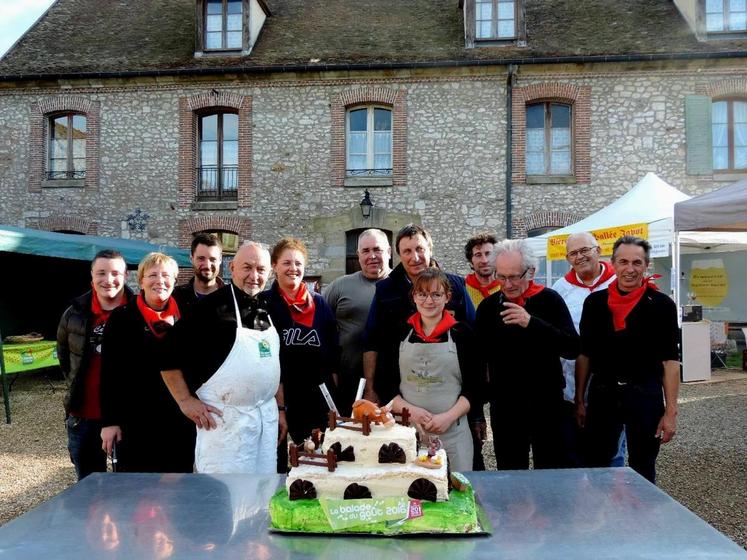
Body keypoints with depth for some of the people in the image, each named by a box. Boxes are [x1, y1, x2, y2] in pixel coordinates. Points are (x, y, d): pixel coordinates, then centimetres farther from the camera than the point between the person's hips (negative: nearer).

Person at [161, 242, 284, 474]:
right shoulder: (213, 305, -11)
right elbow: (169, 352, -11)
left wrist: (280, 408, 16)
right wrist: (186, 400, -12)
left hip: (267, 417, 7)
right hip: (225, 418, -6)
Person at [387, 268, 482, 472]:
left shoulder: (462, 333, 2)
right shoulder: (401, 333, 7)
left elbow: (474, 388, 2)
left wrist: (449, 416, -11)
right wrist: (410, 410, -9)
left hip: (452, 432, -1)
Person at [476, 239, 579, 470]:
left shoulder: (550, 300, -5)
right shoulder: (488, 306, 3)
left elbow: (573, 349, -15)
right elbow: (480, 356, 9)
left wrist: (532, 323, -27)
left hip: (547, 404, -2)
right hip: (504, 407, 3)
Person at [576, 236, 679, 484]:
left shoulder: (661, 304, -4)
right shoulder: (594, 302, 3)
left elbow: (670, 361, -4)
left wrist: (671, 412, -7)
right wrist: (579, 400, 6)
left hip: (645, 395, -1)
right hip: (602, 394, 2)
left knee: (643, 472, 13)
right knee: (594, 467, 8)